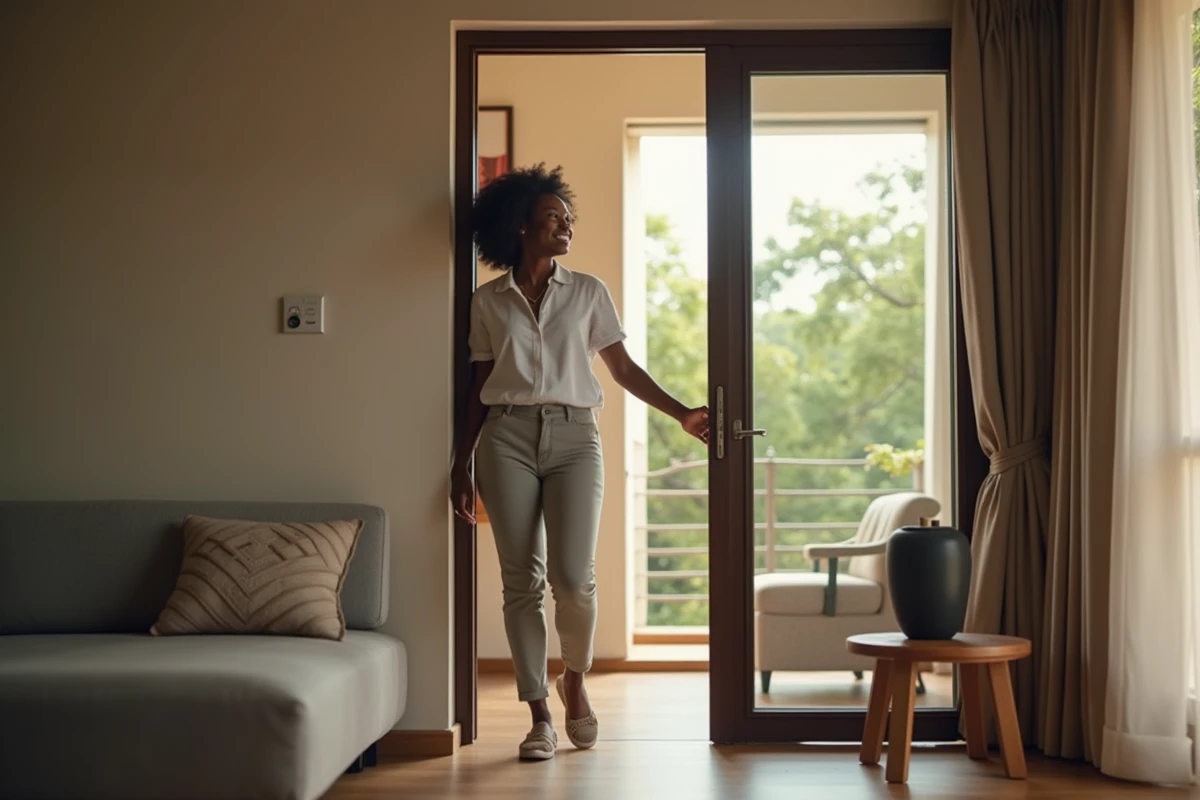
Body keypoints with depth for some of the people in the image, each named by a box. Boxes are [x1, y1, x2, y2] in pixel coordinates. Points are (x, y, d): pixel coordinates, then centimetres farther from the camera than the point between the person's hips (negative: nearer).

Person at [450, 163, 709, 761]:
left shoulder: (588, 293, 11)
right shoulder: (487, 303, 10)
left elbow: (623, 369, 11)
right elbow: (479, 387, 12)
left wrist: (682, 414, 2)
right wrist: (462, 463, 8)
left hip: (574, 437, 0)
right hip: (508, 438, 0)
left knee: (573, 576, -12)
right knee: (522, 581, -2)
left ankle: (575, 681, 17)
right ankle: (539, 715, 8)